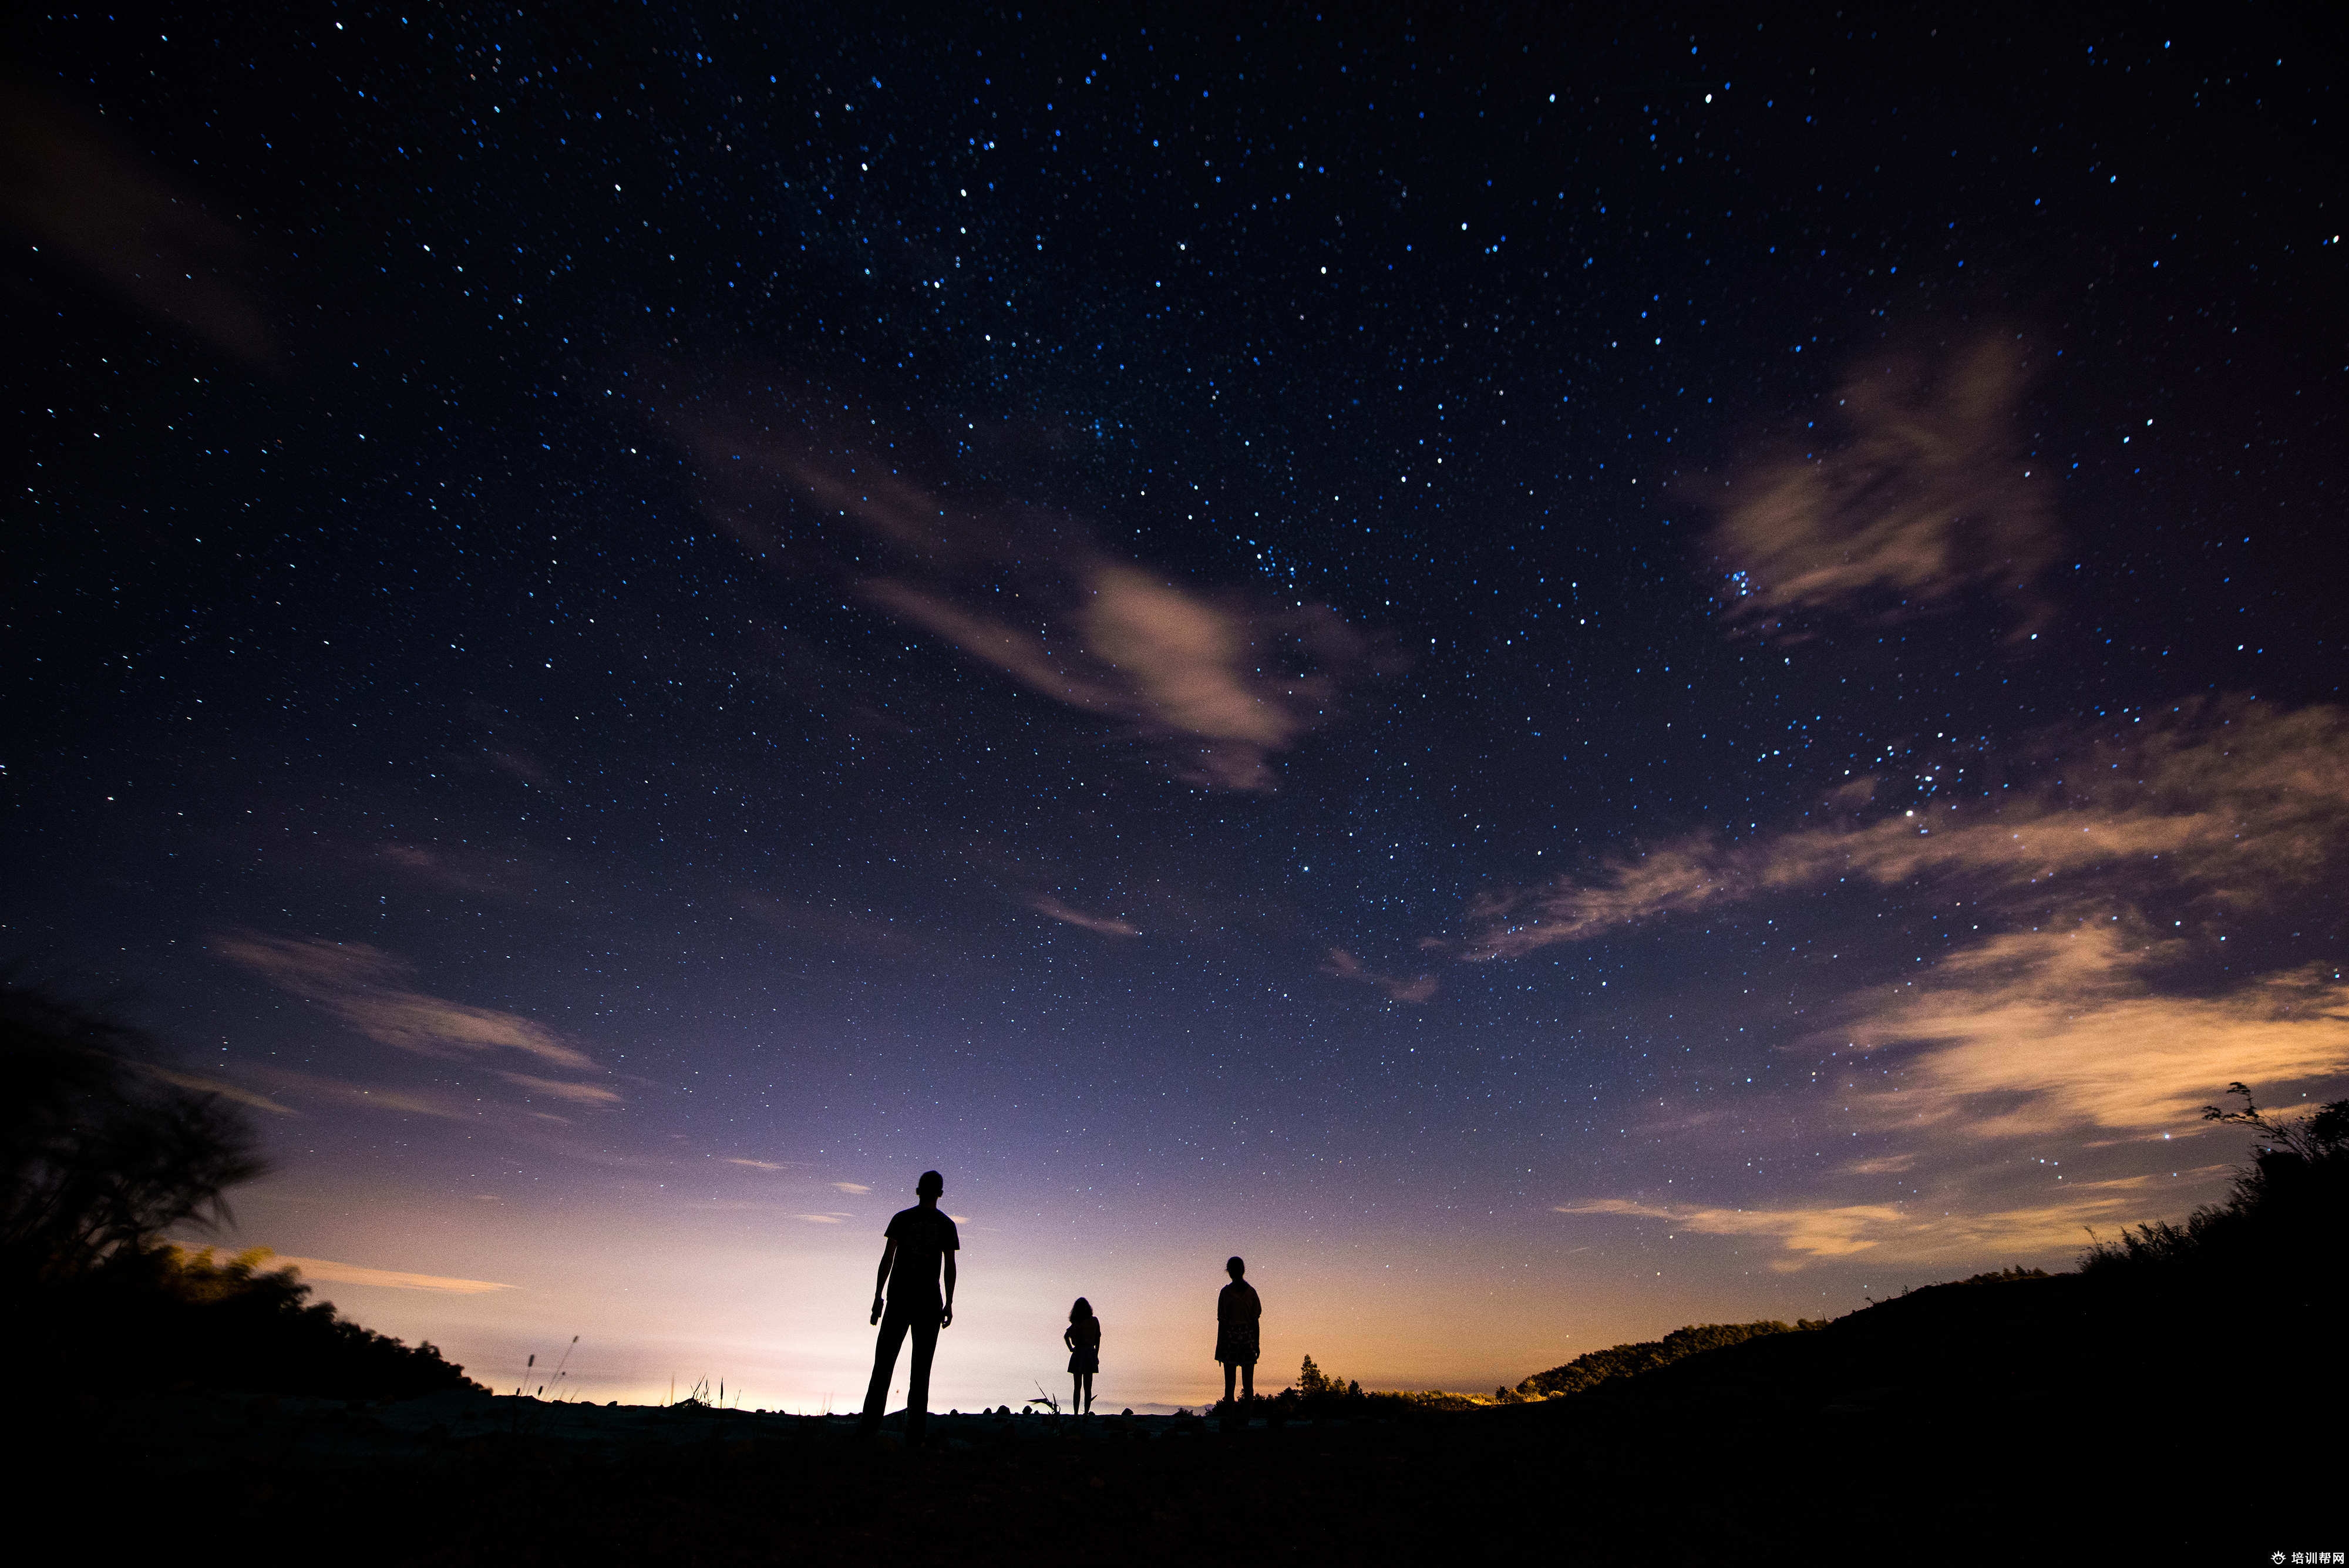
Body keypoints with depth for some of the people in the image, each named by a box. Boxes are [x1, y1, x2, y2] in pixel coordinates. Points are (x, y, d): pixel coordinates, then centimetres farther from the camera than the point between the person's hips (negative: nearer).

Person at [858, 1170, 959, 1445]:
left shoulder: (901, 1218, 3)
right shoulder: (946, 1224, 4)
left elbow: (887, 1259, -1)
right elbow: (950, 1267, 1)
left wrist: (878, 1296, 3)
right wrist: (949, 1304, 6)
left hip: (899, 1299, 0)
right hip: (930, 1303, 0)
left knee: (884, 1363, 7)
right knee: (921, 1370, 5)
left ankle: (870, 1427, 1)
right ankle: (914, 1437, 3)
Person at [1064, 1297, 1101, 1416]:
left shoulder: (1076, 1324, -2)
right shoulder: (1094, 1321, 0)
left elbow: (1066, 1336, -16)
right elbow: (1098, 1340, 1)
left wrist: (1071, 1349, -6)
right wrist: (1096, 1355, 5)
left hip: (1078, 1355, 0)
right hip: (1090, 1355, 0)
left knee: (1077, 1387, 9)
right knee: (1088, 1387, 6)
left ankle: (1076, 1413, 5)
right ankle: (1086, 1412, -1)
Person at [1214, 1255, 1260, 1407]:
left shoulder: (1226, 1292, -6)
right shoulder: (1251, 1291, 2)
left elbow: (1222, 1322, -5)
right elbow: (1255, 1321, 4)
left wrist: (1219, 1348, 1)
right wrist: (1257, 1344, 11)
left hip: (1230, 1339, -2)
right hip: (1248, 1339, 2)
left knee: (1229, 1384, 3)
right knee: (1248, 1385, 8)